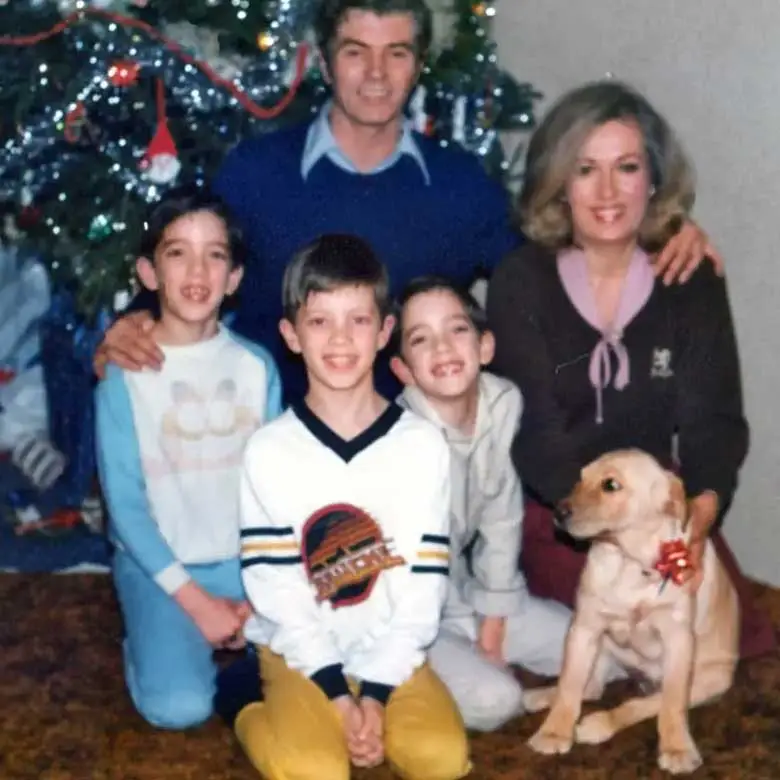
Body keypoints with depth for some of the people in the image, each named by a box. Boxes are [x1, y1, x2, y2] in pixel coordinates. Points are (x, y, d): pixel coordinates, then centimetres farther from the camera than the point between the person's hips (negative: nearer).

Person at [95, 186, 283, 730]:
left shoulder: (257, 366, -1)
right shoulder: (125, 377, -10)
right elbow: (125, 503, -10)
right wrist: (194, 600, -15)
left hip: (248, 559, 3)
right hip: (160, 563, -3)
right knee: (179, 706, -22)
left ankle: (232, 637, 13)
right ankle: (156, 635, 10)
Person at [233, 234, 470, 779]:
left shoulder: (422, 444, -5)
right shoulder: (269, 451, -7)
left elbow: (423, 586, -6)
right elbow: (276, 590, -8)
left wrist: (375, 694, -14)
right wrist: (338, 693, -15)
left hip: (390, 652, 2)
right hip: (302, 653, -1)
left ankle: (352, 714, 5)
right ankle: (262, 717, 7)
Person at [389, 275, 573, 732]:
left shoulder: (505, 402, -11)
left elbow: (502, 515, -2)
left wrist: (495, 613, -1)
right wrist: (469, 626, -10)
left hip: (462, 587, 7)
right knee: (492, 699, -23)